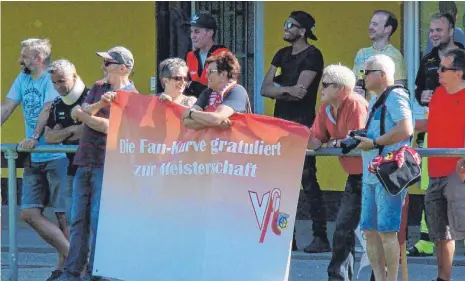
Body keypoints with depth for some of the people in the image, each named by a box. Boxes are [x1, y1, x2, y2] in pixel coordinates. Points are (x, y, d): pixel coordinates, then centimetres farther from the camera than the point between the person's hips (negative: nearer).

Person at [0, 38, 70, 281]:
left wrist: (34, 137, -30)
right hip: (34, 159, 8)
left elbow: (47, 110, -20)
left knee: (64, 214, -3)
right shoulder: (23, 78, 15)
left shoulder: (52, 78, -9)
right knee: (29, 213, 0)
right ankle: (72, 256, 4)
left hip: (57, 156, -8)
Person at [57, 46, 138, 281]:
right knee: (79, 219, 6)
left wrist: (83, 115, -3)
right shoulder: (98, 89, 16)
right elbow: (79, 113, 3)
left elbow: (108, 126, -14)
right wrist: (99, 104, -14)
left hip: (107, 164, -7)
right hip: (85, 161, 7)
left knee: (99, 220, -6)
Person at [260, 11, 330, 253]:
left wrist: (278, 88, -3)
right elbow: (265, 89, 6)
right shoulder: (282, 55, 15)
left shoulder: (312, 56, -7)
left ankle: (321, 237, -11)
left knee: (308, 180, -11)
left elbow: (299, 91, -17)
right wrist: (287, 90, -11)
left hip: (302, 124, -8)